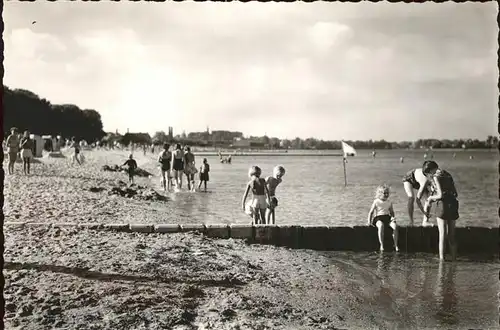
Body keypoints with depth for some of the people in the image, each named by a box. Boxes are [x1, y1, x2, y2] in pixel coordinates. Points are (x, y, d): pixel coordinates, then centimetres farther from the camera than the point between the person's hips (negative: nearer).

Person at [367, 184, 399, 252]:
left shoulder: (389, 202, 16)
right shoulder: (376, 202, 6)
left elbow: (392, 212, 24)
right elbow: (371, 212, 7)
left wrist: (392, 217, 2)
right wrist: (369, 221, -3)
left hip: (387, 217, 3)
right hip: (378, 217, -3)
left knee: (395, 226, -28)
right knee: (381, 226, -39)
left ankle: (396, 245, -19)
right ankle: (381, 245, -32)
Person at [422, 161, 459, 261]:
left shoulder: (436, 177, -5)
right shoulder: (448, 175, 17)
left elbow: (440, 195, -14)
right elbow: (455, 194, 16)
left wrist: (431, 198, 5)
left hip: (443, 204, -7)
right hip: (453, 204, 7)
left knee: (442, 234, -4)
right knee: (451, 235, 13)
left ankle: (441, 258, -4)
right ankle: (454, 258, 15)